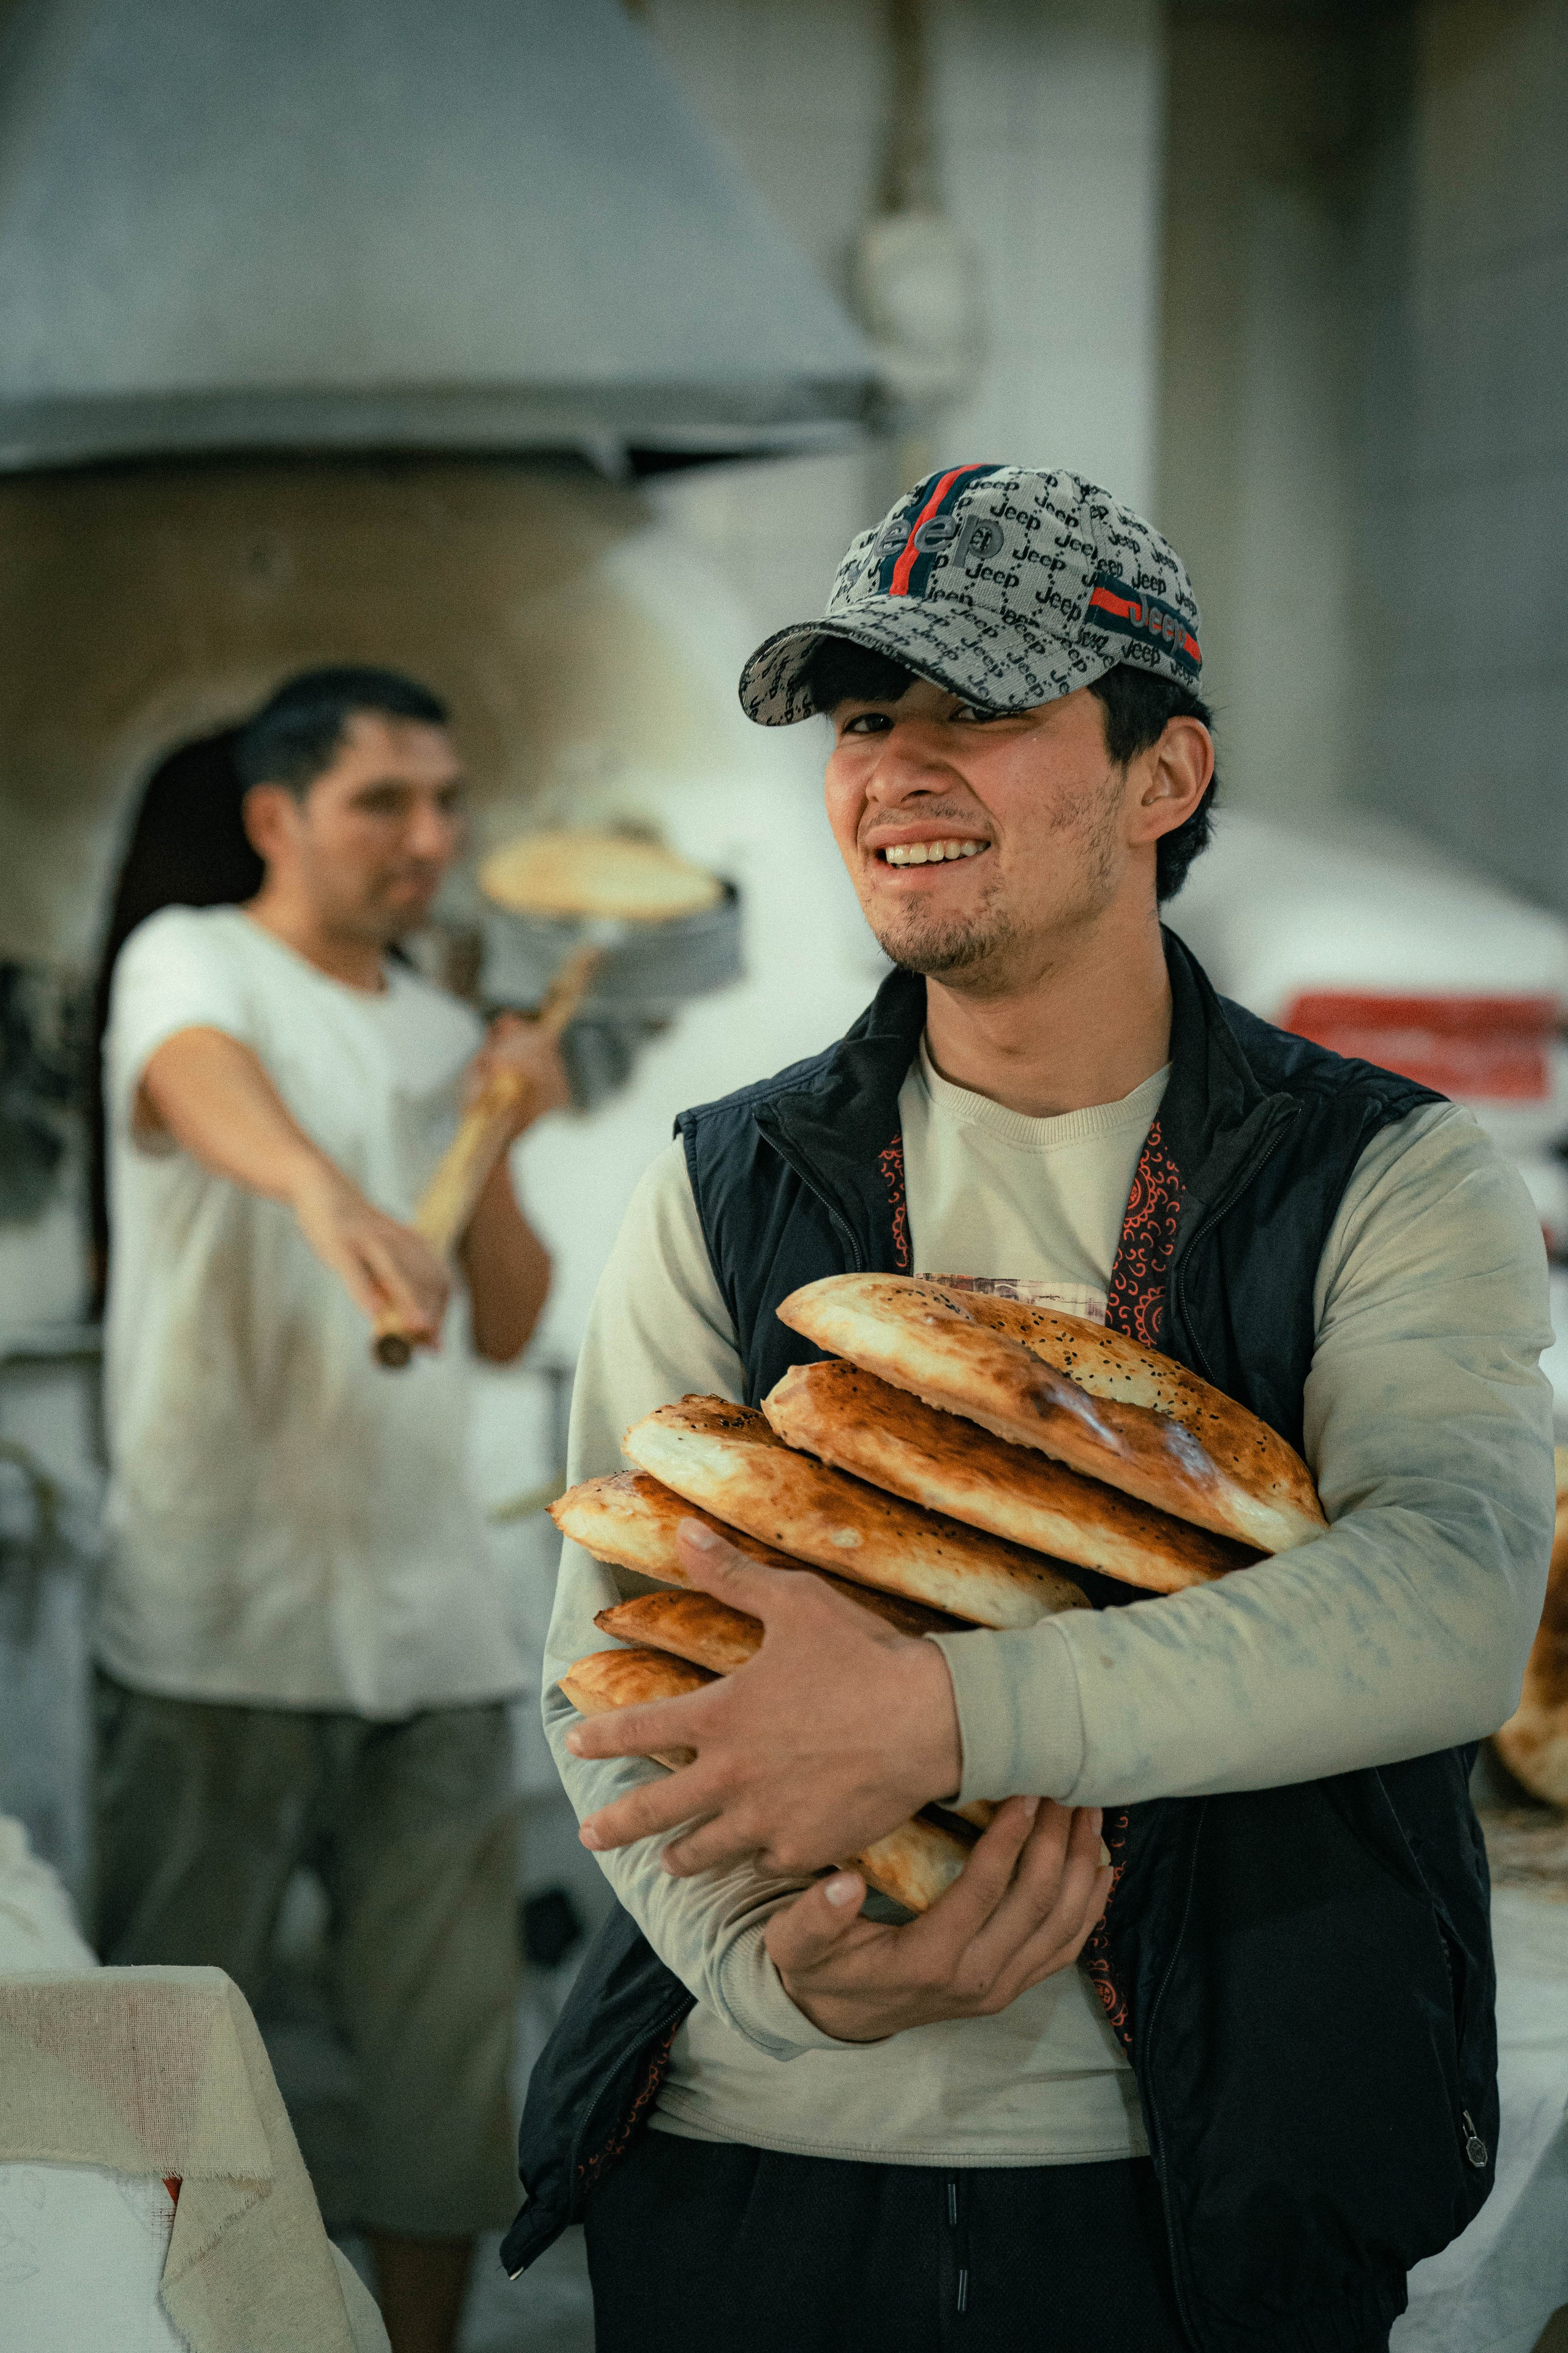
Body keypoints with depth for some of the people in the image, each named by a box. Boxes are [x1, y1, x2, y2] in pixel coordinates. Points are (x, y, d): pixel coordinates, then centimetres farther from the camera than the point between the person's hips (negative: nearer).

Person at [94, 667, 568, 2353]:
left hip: (429, 1612, 6)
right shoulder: (191, 962, -4)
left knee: (447, 2038, 9)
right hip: (220, 1610, -6)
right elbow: (205, 1079, -30)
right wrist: (331, 1195, -52)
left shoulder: (445, 1035, 16)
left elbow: (504, 1329, 15)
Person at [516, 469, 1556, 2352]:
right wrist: (781, 1964, -22)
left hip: (1191, 2195, -1)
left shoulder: (1393, 1186, -3)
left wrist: (938, 1715, -31)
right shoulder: (724, 1196, 4)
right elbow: (609, 1672, -2)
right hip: (749, 2166, 2)